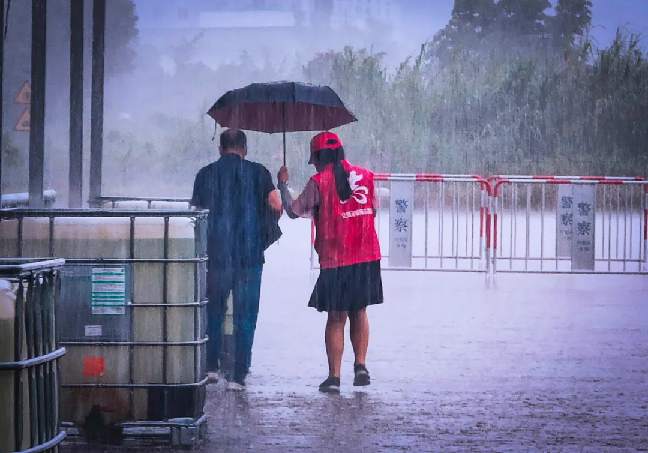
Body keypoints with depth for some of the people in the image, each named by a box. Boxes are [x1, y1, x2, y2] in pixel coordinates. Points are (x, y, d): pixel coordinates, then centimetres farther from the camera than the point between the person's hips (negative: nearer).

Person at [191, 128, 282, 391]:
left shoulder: (206, 174, 4)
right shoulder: (257, 172, 0)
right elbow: (276, 206, -9)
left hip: (215, 254, 1)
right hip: (249, 256, -1)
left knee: (213, 312, 18)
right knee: (245, 316, 4)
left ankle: (211, 366, 17)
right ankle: (238, 376, 0)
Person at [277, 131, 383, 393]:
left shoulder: (319, 182, -8)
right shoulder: (365, 176, 5)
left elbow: (294, 211, -1)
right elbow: (373, 210, 13)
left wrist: (283, 185, 14)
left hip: (334, 260, -3)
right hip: (366, 256, 3)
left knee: (336, 318, 4)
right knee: (359, 312, 16)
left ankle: (334, 376, 3)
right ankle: (361, 366, 5)